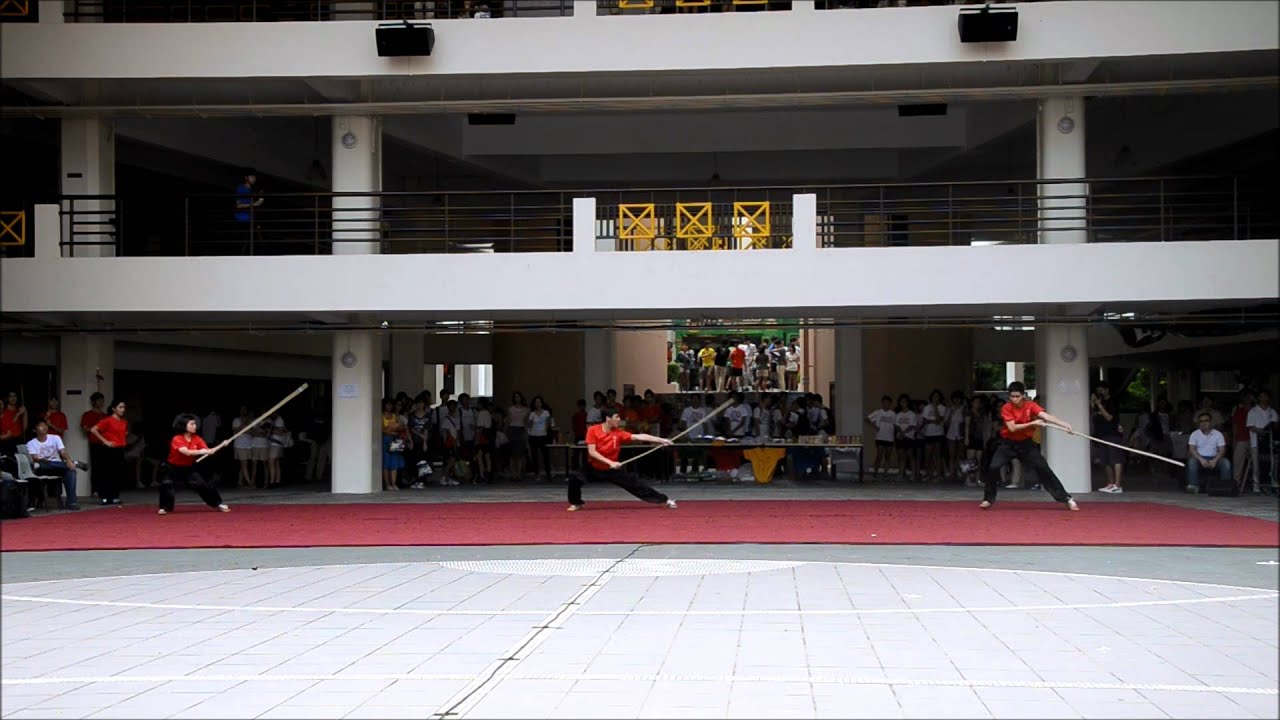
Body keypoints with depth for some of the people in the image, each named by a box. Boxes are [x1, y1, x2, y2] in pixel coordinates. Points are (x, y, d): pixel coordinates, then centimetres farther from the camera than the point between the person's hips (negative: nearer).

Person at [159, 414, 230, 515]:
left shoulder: (197, 439, -7)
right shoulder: (177, 439, -22)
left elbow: (208, 451, -9)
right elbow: (187, 452, -36)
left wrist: (221, 445, -17)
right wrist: (200, 451, -41)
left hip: (189, 469, 3)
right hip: (173, 468, -3)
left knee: (202, 485, -2)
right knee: (166, 484, -25)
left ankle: (219, 504, 10)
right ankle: (164, 508, -7)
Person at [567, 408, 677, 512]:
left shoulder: (619, 433, -12)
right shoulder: (593, 430, -18)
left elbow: (639, 437, -18)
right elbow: (591, 452, -23)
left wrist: (661, 440, -26)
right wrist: (610, 462, -30)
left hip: (612, 470, 1)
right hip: (594, 468, -1)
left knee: (635, 484, -2)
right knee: (575, 478, -25)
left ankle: (665, 500, 6)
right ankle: (576, 503, 2)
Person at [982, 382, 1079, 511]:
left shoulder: (1030, 405, -12)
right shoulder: (1006, 408, -15)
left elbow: (1045, 416, -26)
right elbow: (1012, 428, -24)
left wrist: (1064, 424, -42)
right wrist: (1032, 423, -30)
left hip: (1026, 443, 1)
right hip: (1008, 443, -1)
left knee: (1043, 468, -5)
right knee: (993, 468, -17)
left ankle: (1066, 499, 0)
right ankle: (988, 499, 4)